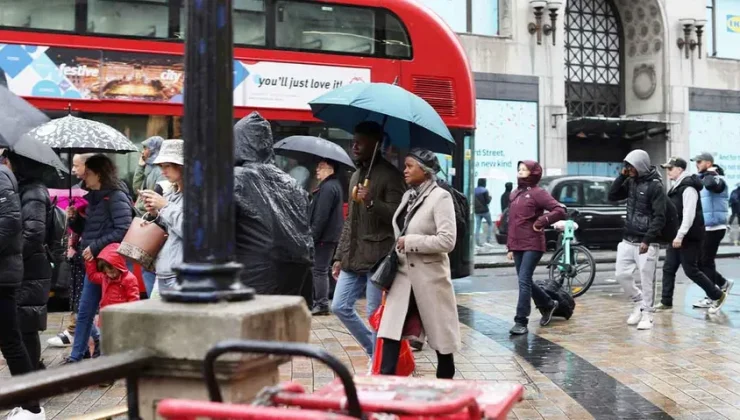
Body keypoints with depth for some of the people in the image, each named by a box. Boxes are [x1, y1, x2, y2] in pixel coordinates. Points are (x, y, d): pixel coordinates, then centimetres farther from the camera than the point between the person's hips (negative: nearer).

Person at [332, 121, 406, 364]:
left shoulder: (390, 175, -7)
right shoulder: (356, 175, 17)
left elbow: (397, 215, -15)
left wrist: (371, 203, -29)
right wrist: (339, 256, 18)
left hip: (377, 258, -8)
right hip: (353, 258, 8)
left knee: (376, 316, -3)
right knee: (340, 307, 9)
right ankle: (373, 350, 26)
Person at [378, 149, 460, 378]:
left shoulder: (440, 197, -12)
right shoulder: (408, 196, 11)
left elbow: (447, 240, -21)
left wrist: (410, 242, -17)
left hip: (429, 277, -7)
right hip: (403, 274, 7)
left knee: (440, 334, 8)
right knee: (391, 331, -3)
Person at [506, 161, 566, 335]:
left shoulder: (538, 193, -7)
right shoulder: (515, 194, 15)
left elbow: (560, 211, -17)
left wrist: (540, 222, -16)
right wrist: (509, 247, 15)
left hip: (532, 245, -8)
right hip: (517, 246, 8)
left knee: (524, 281, -11)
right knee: (525, 281, 13)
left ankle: (521, 321, -7)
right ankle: (548, 305, 36)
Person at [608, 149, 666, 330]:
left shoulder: (655, 186, -11)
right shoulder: (630, 182, 9)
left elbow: (660, 217, -14)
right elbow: (612, 196, 9)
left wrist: (647, 240, -20)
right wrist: (622, 176, -2)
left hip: (646, 242, -7)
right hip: (627, 240, 7)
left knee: (647, 280, -2)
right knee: (622, 274, 6)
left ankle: (647, 314, 8)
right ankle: (640, 302, 26)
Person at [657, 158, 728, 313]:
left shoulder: (688, 187, -15)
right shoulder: (677, 187, 15)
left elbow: (689, 214, -23)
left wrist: (680, 235, -25)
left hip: (689, 237, -9)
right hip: (677, 236, 9)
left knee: (691, 270, -4)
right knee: (668, 268, 6)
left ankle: (718, 296, 11)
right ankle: (666, 302, 11)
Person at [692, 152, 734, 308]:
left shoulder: (718, 180, -13)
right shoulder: (702, 180, 15)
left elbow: (710, 184, -38)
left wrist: (710, 172, -19)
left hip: (713, 229, -9)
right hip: (703, 228, 9)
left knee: (706, 262, -5)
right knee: (698, 261, 11)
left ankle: (710, 298, 4)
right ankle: (724, 283, 27)